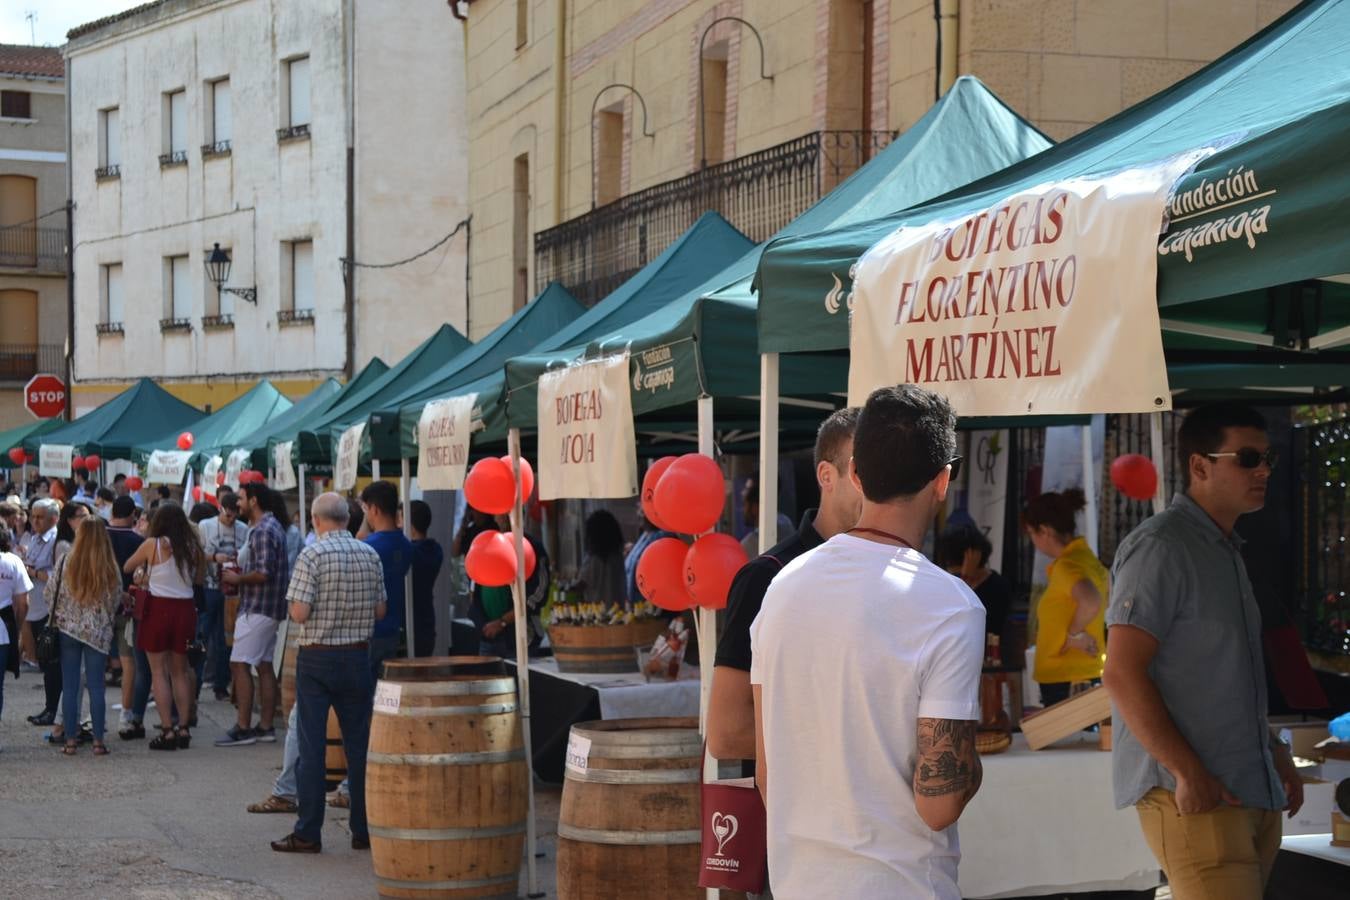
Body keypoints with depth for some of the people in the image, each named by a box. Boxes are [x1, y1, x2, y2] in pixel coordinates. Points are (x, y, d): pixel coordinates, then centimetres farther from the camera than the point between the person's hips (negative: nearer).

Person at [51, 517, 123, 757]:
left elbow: (51, 593, -1)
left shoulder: (66, 563, -8)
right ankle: (98, 740, 5)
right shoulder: (111, 568, -7)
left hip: (68, 630, 0)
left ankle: (70, 740, 8)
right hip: (99, 633, 0)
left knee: (70, 687, 6)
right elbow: (116, 601, 1)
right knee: (96, 687, 5)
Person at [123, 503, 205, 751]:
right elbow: (200, 578, 12)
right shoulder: (194, 547, 0)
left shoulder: (153, 544, -9)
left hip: (159, 609, -4)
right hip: (185, 609, 4)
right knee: (180, 671, 14)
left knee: (159, 672, 2)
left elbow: (127, 567, 4)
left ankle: (167, 731, -3)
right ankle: (184, 728, 13)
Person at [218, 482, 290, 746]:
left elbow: (263, 573, -24)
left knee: (239, 664, -9)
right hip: (269, 608, 10)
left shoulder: (263, 531, -17)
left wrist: (237, 578, -10)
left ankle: (243, 728, -9)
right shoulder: (274, 526, 16)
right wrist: (241, 569, 14)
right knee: (264, 665, 11)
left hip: (258, 607, -10)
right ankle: (266, 726, 14)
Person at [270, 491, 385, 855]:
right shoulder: (370, 555, 2)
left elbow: (299, 613, -17)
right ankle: (365, 830, 13)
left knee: (311, 746, 0)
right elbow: (380, 610, 8)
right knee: (359, 743, 9)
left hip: (317, 658, -4)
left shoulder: (312, 555, -12)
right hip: (357, 657, 4)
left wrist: (307, 605, 4)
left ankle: (308, 833, 2)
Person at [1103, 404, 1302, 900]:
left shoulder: (1227, 551, 18)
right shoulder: (1160, 547, -11)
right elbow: (1122, 674, -18)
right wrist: (1187, 773, -20)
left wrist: (1276, 754, 19)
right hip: (1192, 794, -9)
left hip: (1252, 791, 9)